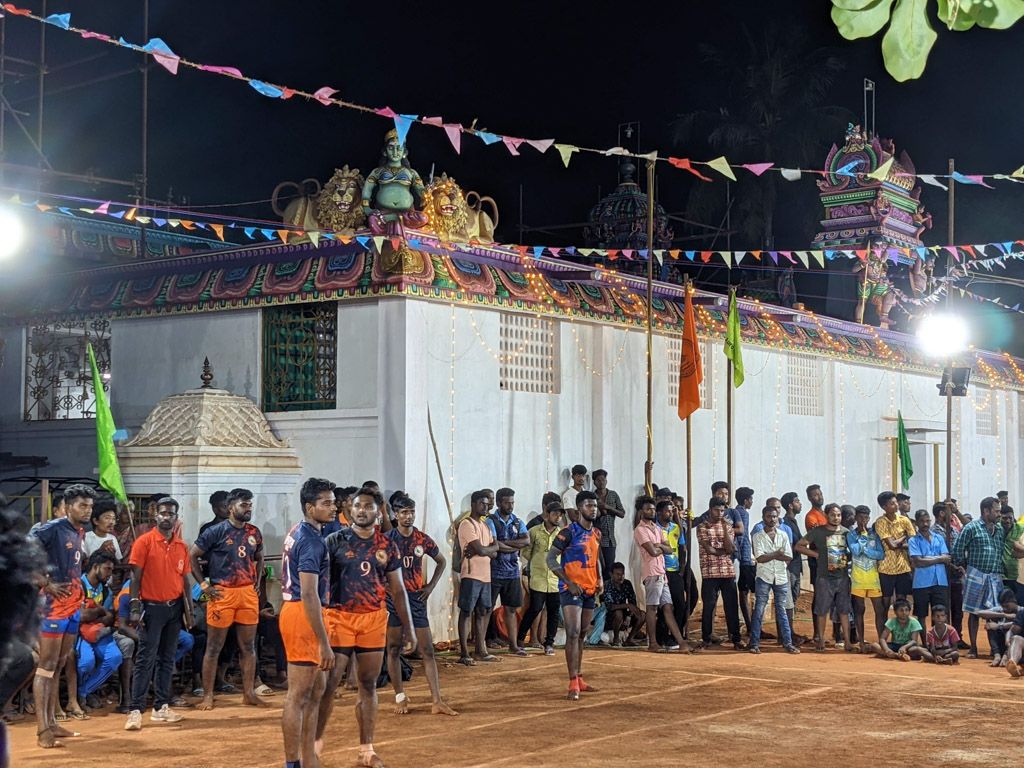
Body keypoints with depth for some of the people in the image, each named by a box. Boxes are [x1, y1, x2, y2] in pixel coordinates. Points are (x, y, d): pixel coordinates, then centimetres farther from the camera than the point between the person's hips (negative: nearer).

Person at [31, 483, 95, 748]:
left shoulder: (81, 533, 13)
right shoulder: (53, 529, -13)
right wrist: (46, 585, -18)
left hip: (73, 605, 9)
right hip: (54, 604, -8)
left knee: (59, 666, 13)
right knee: (46, 666, -7)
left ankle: (51, 722, 20)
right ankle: (42, 730, -7)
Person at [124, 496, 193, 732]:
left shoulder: (182, 546, 8)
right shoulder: (144, 542, -6)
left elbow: (185, 579, 12)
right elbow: (135, 577, -8)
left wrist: (189, 610, 9)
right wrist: (135, 607, -15)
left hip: (175, 607, 5)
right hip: (152, 607, -5)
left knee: (167, 659, 9)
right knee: (145, 659, -8)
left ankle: (161, 707, 16)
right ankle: (135, 710, -8)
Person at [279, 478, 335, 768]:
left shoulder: (298, 532, 15)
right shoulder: (311, 540, -17)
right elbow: (309, 595, -23)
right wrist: (324, 643, -23)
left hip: (294, 610, 10)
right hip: (303, 616, -10)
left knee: (317, 690, 16)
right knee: (299, 696, -5)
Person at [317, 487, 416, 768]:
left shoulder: (387, 546, 6)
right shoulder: (334, 541, -3)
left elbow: (397, 589, 10)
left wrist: (408, 627, 6)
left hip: (374, 619, 3)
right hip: (339, 618, -3)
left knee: (368, 685, 7)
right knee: (329, 683, -1)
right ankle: (315, 741, 13)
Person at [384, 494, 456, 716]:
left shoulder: (423, 540, 2)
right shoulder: (388, 539, -6)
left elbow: (442, 561, 16)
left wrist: (431, 585, 7)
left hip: (417, 598, 2)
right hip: (393, 598, -2)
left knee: (428, 651, -1)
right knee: (394, 649, 4)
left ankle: (437, 701, -2)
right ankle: (400, 698, 15)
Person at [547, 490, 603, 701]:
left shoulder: (597, 533, 12)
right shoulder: (568, 532, -10)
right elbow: (551, 559, -11)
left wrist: (599, 580, 10)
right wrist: (569, 583, -17)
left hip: (590, 591, 7)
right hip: (571, 589, -7)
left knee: (581, 635, 14)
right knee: (573, 633, -14)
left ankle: (579, 679, 23)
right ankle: (573, 684, -16)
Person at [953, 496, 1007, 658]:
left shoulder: (1000, 529, 11)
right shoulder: (971, 528, -5)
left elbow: (1002, 550, 17)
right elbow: (957, 549, -4)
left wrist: (1000, 569, 8)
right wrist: (966, 566, 2)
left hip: (995, 577, 4)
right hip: (976, 576, -4)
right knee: (974, 612, 3)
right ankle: (973, 648, 9)